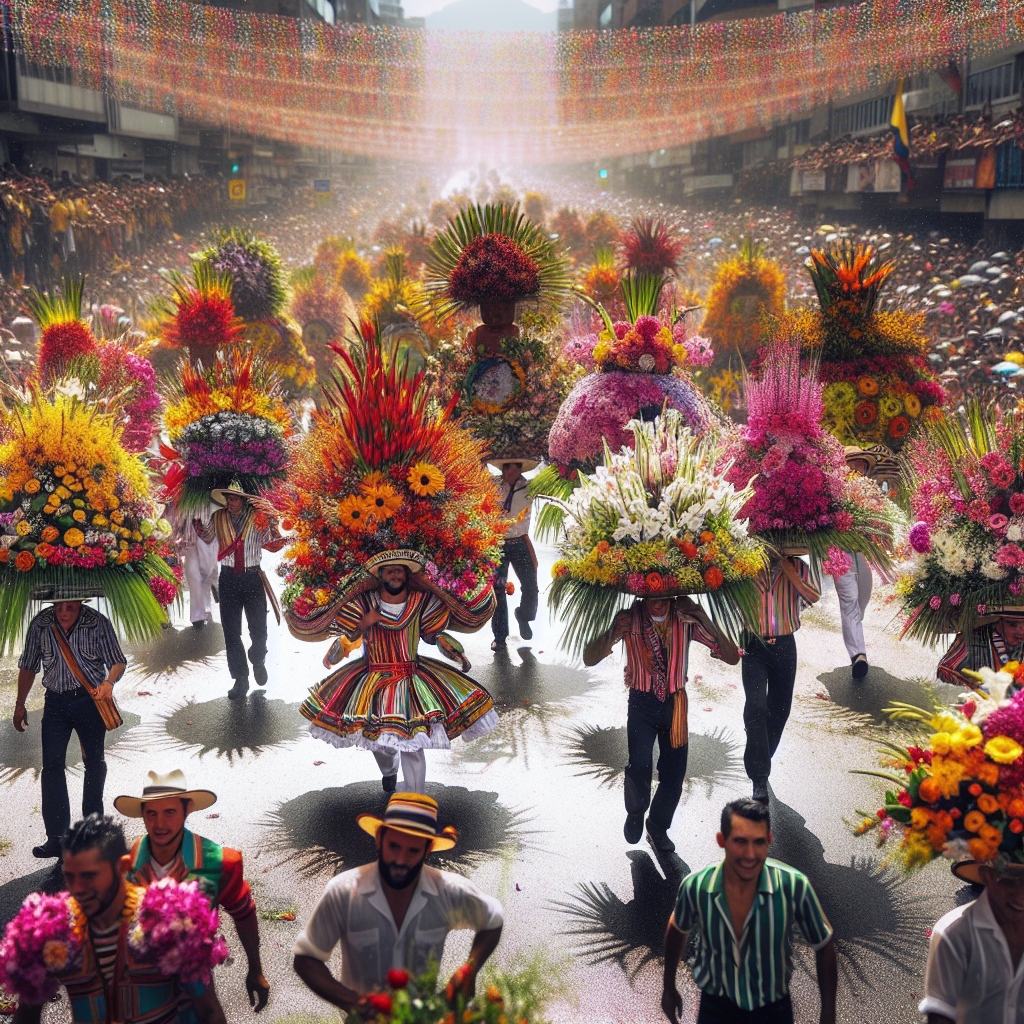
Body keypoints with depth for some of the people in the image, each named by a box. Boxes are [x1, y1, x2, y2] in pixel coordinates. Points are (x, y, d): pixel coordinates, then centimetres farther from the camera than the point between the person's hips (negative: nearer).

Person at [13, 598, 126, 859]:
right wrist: (20, 705, 11)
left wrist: (109, 682, -29)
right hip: (55, 702, 2)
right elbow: (27, 667, 9)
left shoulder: (98, 623, -11)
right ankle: (56, 839, 2)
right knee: (52, 766, -4)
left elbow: (117, 661, -7)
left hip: (90, 700, -1)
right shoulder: (40, 625, -4)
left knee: (95, 764, 10)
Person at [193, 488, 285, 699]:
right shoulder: (218, 518, 2)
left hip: (253, 579, -2)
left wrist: (271, 522, -14)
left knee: (258, 630, 5)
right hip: (228, 579, 2)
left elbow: (275, 545, 1)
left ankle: (258, 662, 37)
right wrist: (196, 521, 7)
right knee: (231, 632, 3)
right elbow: (207, 536, 22)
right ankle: (240, 680, 14)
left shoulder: (257, 517, -4)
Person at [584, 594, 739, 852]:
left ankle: (658, 828, 32)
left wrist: (704, 620, -24)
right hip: (642, 703, -2)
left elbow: (732, 657, -12)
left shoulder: (686, 620, -9)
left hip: (674, 705, 2)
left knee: (674, 773, 3)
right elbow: (589, 659, -14)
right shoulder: (631, 619, -12)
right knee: (639, 766, -18)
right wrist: (613, 633, -32)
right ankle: (635, 813, 16)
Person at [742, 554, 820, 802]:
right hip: (755, 645, -3)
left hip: (784, 645, 3)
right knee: (756, 707, -15)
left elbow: (814, 597, -12)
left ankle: (762, 762, 35)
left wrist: (788, 570, -16)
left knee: (779, 709, 13)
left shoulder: (797, 567, 2)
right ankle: (759, 779, -15)